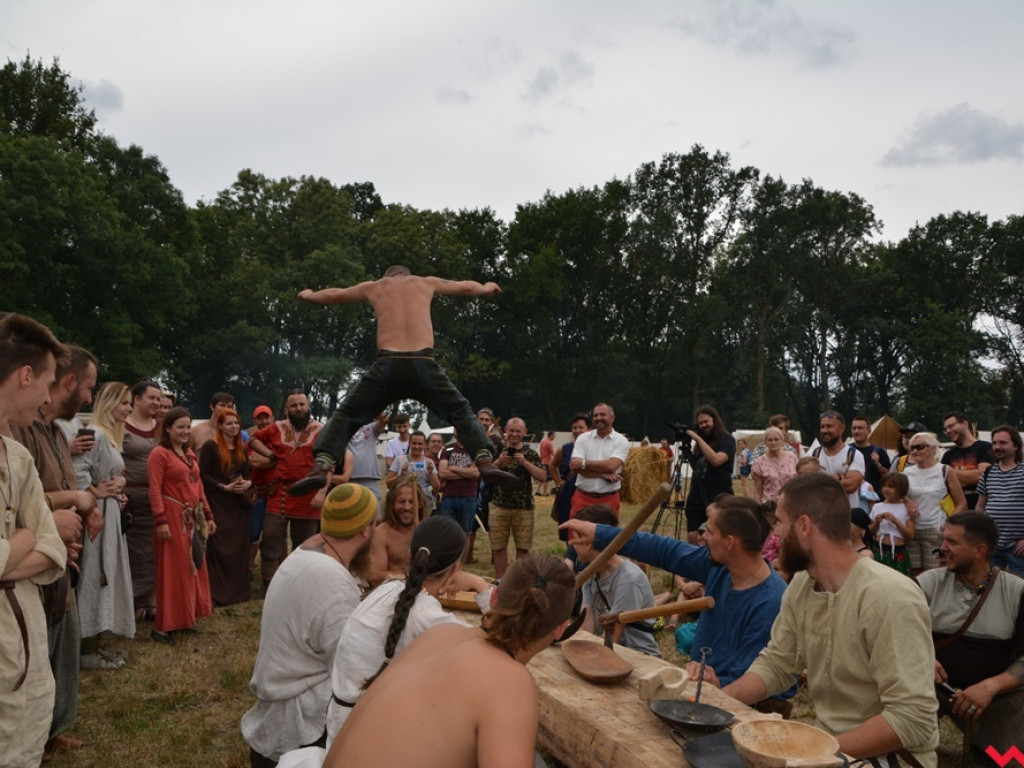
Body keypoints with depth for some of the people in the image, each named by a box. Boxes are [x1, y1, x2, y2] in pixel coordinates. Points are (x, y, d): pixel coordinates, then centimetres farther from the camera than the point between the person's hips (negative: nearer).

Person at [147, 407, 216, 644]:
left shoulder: (190, 454, 15)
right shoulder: (160, 453, -9)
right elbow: (155, 490, -15)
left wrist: (208, 515, 16)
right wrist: (160, 520, -22)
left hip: (193, 518, 8)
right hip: (172, 518, -8)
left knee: (193, 569, 13)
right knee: (172, 571, -3)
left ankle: (185, 619, 25)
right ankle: (162, 627, 7)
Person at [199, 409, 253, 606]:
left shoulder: (241, 449, 15)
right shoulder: (210, 446, -5)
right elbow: (203, 475, -10)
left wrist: (248, 483, -4)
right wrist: (225, 487, -17)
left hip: (239, 504, 6)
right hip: (218, 504, -6)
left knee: (239, 547, 6)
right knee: (220, 548, -6)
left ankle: (238, 590, 17)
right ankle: (217, 592, 3)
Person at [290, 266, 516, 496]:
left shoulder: (375, 286, 25)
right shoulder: (426, 282, 26)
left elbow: (333, 295, 37)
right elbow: (466, 287, 39)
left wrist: (308, 295, 57)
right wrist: (487, 288, 61)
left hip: (387, 365, 0)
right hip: (423, 364, 0)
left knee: (346, 416, 12)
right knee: (461, 413, 15)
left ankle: (321, 468, -7)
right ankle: (485, 462, -5)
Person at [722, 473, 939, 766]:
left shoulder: (891, 598, -26)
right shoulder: (801, 585, -2)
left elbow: (912, 719, -27)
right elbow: (775, 665, 6)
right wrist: (716, 700, -10)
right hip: (829, 744, 6)